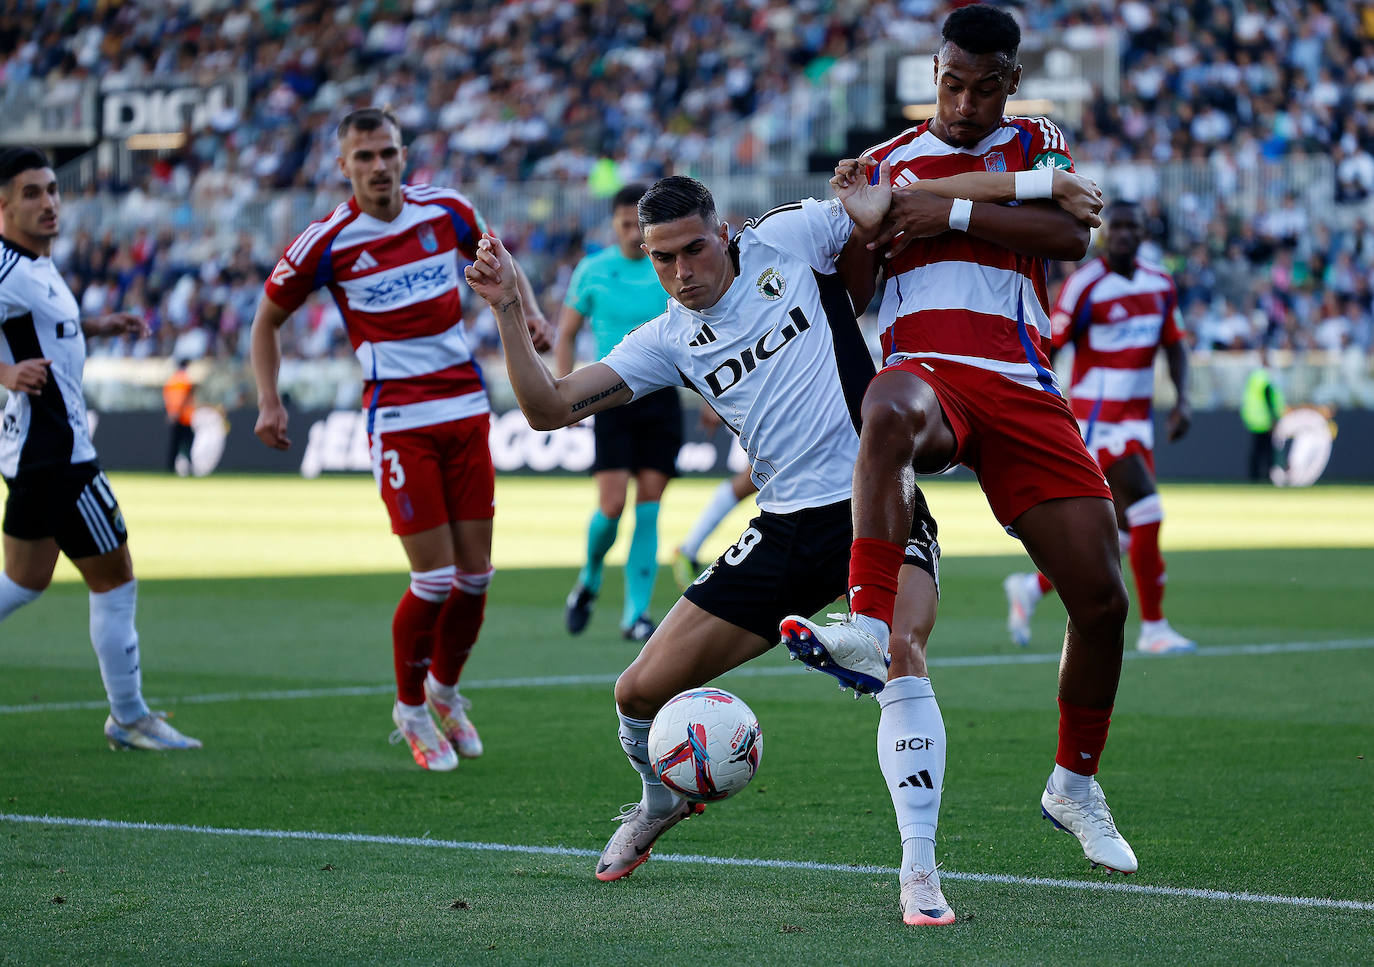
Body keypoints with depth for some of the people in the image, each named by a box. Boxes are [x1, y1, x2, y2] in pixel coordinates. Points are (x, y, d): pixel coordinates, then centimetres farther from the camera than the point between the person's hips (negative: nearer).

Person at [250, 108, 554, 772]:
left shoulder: (446, 211, 1)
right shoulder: (326, 242, -8)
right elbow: (268, 317, 5)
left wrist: (529, 313, 2)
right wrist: (269, 401, -5)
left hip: (465, 406, 4)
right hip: (398, 420, -4)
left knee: (476, 574, 5)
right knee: (434, 579, -9)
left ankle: (445, 689, 31)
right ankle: (411, 710, 14)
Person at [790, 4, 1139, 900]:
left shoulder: (1036, 144, 17)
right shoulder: (887, 162, 19)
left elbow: (1070, 233, -4)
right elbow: (848, 302, 16)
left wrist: (954, 213, -11)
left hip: (1021, 385, 2)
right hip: (926, 369, -1)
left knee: (1102, 599, -2)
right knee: (890, 411, -43)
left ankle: (1077, 784, 21)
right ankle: (868, 624, -55)